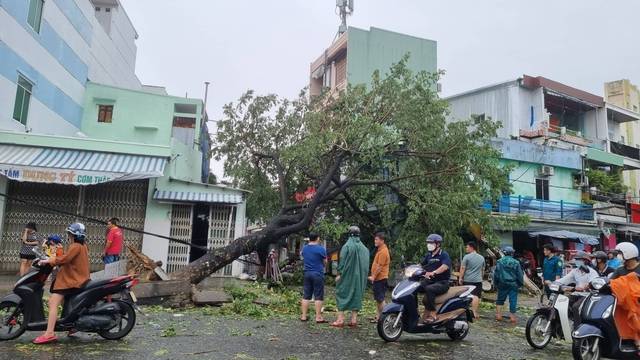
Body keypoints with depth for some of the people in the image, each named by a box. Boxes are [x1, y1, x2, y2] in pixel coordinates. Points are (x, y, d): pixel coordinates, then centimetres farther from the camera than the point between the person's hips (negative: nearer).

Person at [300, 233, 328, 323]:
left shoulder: (304, 248, 6)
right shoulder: (321, 249, -11)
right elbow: (325, 262, -2)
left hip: (307, 273, 5)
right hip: (318, 274, -5)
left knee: (306, 295, 9)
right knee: (318, 296, 0)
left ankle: (303, 316, 12)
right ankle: (318, 317, 1)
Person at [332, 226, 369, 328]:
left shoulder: (347, 246, -10)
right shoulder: (364, 248, 3)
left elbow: (342, 261, -12)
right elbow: (366, 264, 4)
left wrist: (339, 274, -7)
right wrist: (362, 275, 12)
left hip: (347, 276, -4)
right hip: (359, 277, 4)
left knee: (342, 294, 2)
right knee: (356, 295, 11)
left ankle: (340, 319, -1)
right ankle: (354, 319, 11)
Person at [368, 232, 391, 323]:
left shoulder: (383, 251, -16)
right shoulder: (380, 250, 15)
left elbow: (380, 266, -19)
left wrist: (373, 276, -15)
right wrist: (373, 276, 17)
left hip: (380, 278, -10)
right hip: (377, 278, 10)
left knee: (380, 299, -6)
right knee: (377, 299, 14)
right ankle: (378, 317, 20)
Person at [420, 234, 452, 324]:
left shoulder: (444, 255, -9)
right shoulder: (428, 255, 15)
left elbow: (445, 266, -28)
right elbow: (421, 265, 17)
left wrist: (433, 272, -43)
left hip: (442, 282, -7)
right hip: (430, 280, 7)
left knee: (428, 289, -34)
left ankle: (433, 314, -26)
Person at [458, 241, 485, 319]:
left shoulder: (467, 257, -7)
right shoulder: (482, 258, 10)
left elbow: (462, 268, -7)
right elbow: (483, 270, 19)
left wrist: (460, 278, 0)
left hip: (467, 280, -3)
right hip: (478, 280, 3)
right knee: (476, 296, 0)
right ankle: (475, 312, -3)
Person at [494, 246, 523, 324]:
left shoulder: (500, 262, -3)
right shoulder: (516, 263, -6)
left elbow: (496, 274, 1)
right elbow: (520, 274, 0)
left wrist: (495, 283, 11)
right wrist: (521, 283, 13)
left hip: (502, 284, 1)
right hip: (513, 284, -1)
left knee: (500, 299, 13)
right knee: (513, 300, 5)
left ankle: (498, 314, 8)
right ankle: (512, 317, 8)